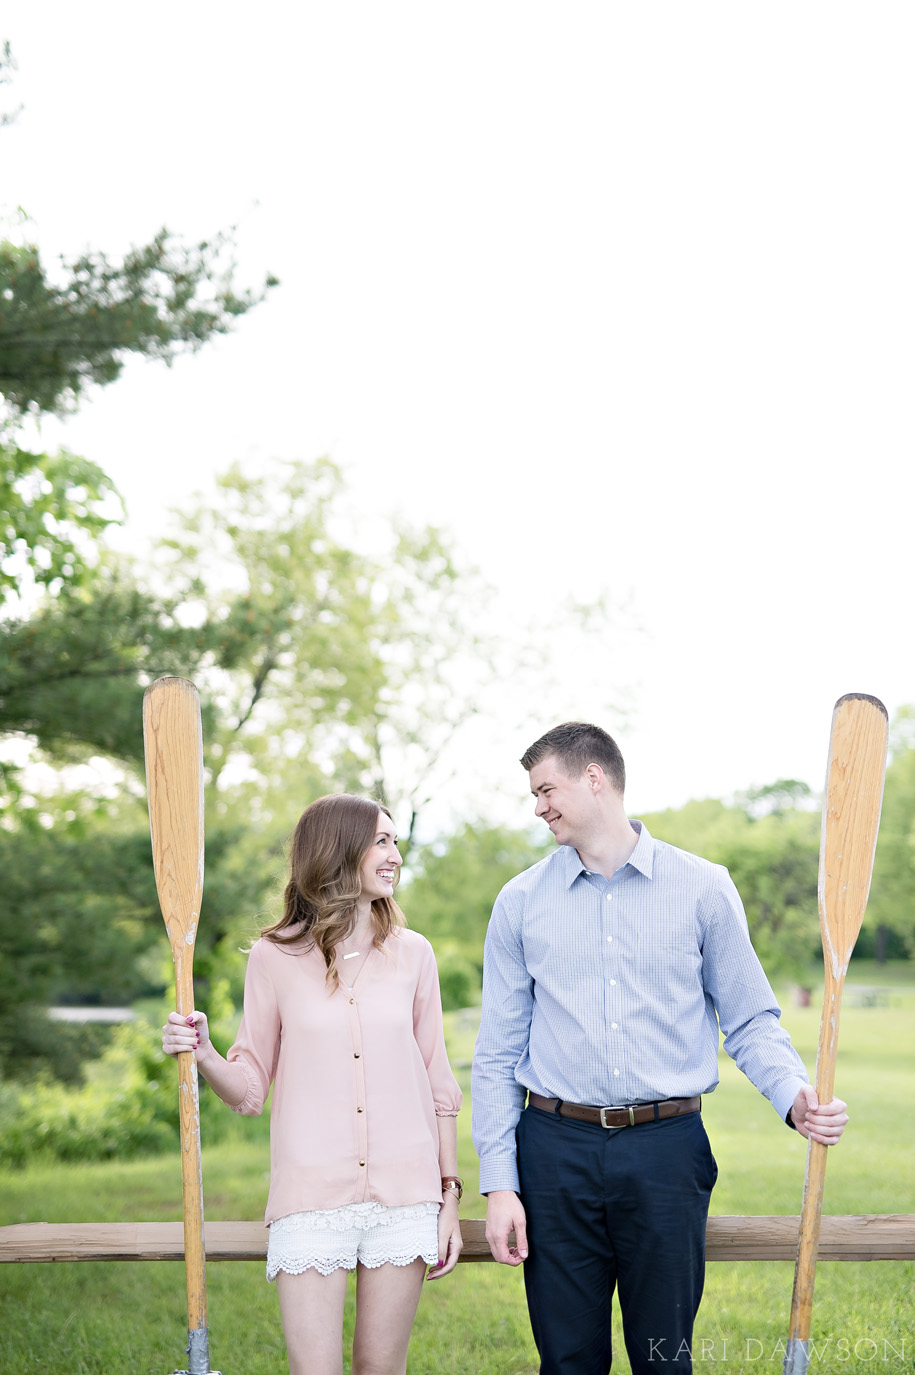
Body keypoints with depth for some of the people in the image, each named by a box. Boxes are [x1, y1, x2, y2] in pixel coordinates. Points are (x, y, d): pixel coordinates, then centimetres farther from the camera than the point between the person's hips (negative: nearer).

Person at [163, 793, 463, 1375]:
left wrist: (450, 1196, 6)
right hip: (312, 1195, -2)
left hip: (404, 1195, 2)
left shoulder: (412, 953, 7)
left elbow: (439, 1086, 10)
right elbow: (250, 1088, 5)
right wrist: (202, 1053, -15)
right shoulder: (276, 957, 1)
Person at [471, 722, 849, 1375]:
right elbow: (498, 1052, 7)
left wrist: (795, 1095, -14)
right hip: (555, 1149, 1)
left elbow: (751, 1020, 6)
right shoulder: (521, 901, 6)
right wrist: (499, 1183, 1)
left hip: (666, 1150, -1)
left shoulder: (704, 887, 2)